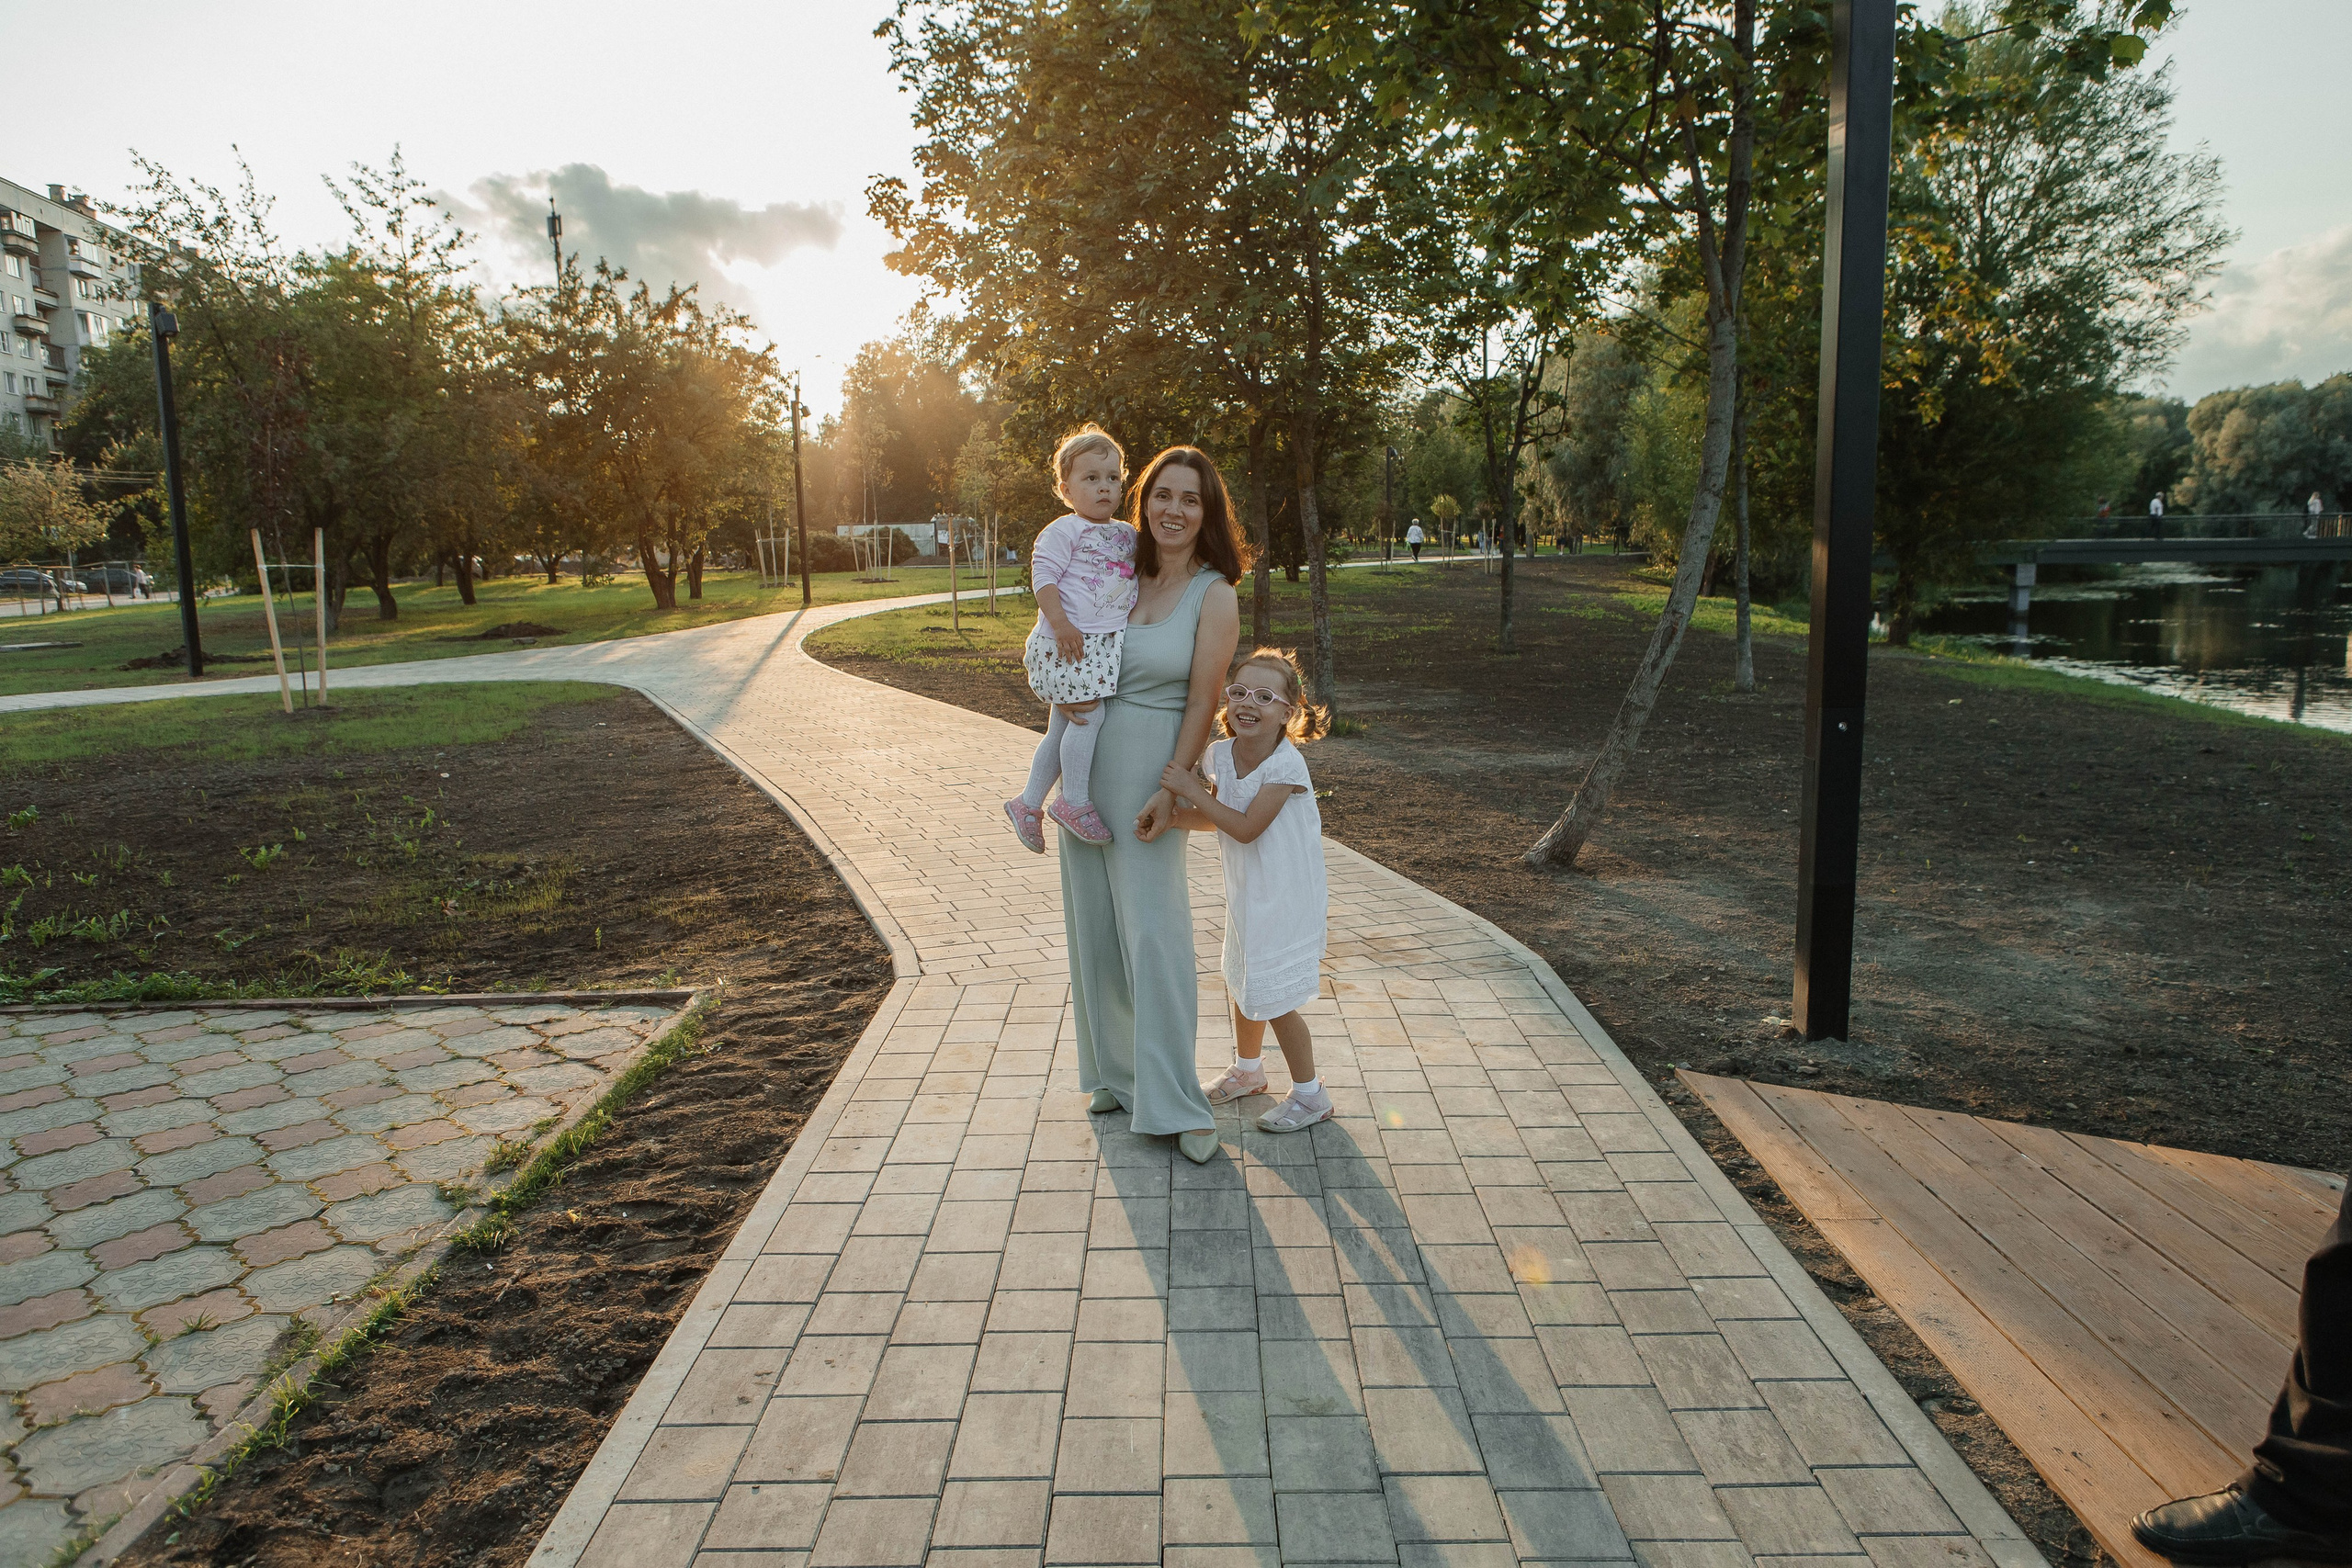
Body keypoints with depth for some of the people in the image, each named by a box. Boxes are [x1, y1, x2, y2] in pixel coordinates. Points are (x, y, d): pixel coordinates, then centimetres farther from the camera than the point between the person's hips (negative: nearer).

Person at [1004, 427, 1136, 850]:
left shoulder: (1127, 535, 15)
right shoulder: (1064, 531, -7)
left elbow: (1137, 575, 29)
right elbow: (1043, 577, -14)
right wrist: (1060, 623, -23)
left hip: (1106, 647, 8)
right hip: (1070, 644, -7)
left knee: (1063, 727, 11)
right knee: (1087, 715, -13)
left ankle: (1028, 803, 20)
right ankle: (1075, 801, 0)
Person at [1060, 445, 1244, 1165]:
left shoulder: (1215, 597, -8)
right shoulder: (1121, 577, 7)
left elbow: (1202, 705, -10)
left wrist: (1170, 793, -16)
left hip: (1150, 773, -6)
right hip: (1090, 762, 6)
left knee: (1154, 929, -5)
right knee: (1094, 923, 12)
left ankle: (1174, 1103, 5)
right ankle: (1115, 1072, 28)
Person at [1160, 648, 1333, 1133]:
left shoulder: (1286, 764, -25)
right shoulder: (1220, 754, -5)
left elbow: (1245, 827, -26)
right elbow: (1212, 819, 6)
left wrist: (1191, 789, -26)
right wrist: (1172, 813, -12)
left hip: (1286, 897, -7)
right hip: (1246, 892, 7)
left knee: (1274, 999, 0)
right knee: (1241, 983, 22)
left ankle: (1311, 1096, 20)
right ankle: (1248, 1070, 46)